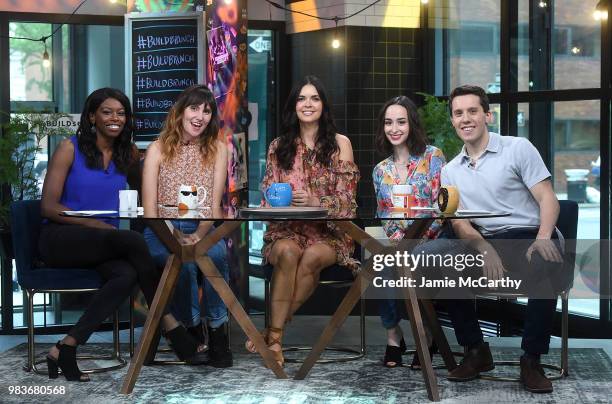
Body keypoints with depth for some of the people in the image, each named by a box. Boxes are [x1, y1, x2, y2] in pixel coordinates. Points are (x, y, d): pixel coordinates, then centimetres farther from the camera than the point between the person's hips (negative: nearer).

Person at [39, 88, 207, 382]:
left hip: (101, 246, 5)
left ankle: (65, 350, -31)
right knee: (132, 240, -32)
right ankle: (169, 324, -21)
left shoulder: (127, 155, 13)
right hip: (61, 240, -5)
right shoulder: (70, 148, -1)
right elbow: (48, 207, -7)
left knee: (127, 275, -32)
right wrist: (94, 224, -18)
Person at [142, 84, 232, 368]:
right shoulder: (159, 149, 4)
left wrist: (199, 235, -18)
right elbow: (149, 209, -3)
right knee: (182, 259, -33)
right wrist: (176, 237, -19)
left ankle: (217, 333, -21)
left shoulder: (217, 149, 9)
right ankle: (192, 331, -13)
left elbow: (214, 205, 2)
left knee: (215, 253, -33)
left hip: (204, 230, 1)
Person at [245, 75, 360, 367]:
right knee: (288, 252, -35)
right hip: (286, 229, 1)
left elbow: (346, 200, 0)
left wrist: (315, 202, -19)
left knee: (312, 257, -35)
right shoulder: (279, 146, 13)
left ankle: (273, 330, -30)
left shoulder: (340, 143, 6)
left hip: (328, 232, -1)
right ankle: (275, 336, -36)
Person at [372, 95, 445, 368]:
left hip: (428, 242, -3)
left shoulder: (432, 156, 2)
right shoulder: (380, 171, 16)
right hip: (393, 244, 3)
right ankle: (393, 335, -14)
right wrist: (392, 239, -5)